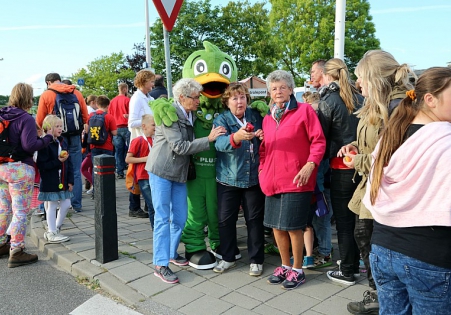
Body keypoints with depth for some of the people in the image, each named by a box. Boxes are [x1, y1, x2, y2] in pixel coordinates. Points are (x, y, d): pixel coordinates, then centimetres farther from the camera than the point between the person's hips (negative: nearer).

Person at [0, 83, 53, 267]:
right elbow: (29, 145, -20)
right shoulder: (26, 119, -14)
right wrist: (48, 138, -8)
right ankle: (16, 252, 4)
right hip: (20, 169, -8)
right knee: (21, 211, 0)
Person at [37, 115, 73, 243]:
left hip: (63, 181, 7)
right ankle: (51, 233, 14)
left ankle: (56, 227, 28)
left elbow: (68, 163, 10)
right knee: (52, 206, 2)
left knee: (66, 204, 10)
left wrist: (70, 180, 6)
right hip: (50, 182, -7)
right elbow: (42, 165, -19)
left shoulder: (63, 143, 9)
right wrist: (58, 161, -24)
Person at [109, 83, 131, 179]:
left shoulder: (112, 101, 10)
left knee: (118, 151, 6)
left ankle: (120, 172, 7)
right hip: (126, 127, -5)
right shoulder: (127, 100, -7)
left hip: (116, 128, 5)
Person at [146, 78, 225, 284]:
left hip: (179, 173, 7)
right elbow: (179, 147, -22)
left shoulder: (190, 115, 6)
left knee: (180, 217, 12)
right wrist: (209, 139, -22)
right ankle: (161, 265, 4)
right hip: (161, 171, -7)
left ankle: (172, 253, 31)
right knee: (162, 218, -4)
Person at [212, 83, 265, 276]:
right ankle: (228, 258, 24)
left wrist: (263, 136, -8)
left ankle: (256, 260, 21)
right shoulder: (221, 120, -6)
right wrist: (236, 137, -48)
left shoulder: (255, 116, 4)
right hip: (228, 178, -1)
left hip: (254, 177, 2)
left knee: (255, 219, 6)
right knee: (225, 219, 5)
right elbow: (220, 143, -27)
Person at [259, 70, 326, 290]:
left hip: (295, 180, -6)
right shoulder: (267, 119, 15)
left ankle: (297, 270, 19)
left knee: (293, 226, -1)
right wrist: (262, 170, 10)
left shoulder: (304, 110, -4)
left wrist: (310, 165, -20)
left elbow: (318, 141, -8)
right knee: (276, 225, 12)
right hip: (273, 180, 6)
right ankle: (285, 266, 31)